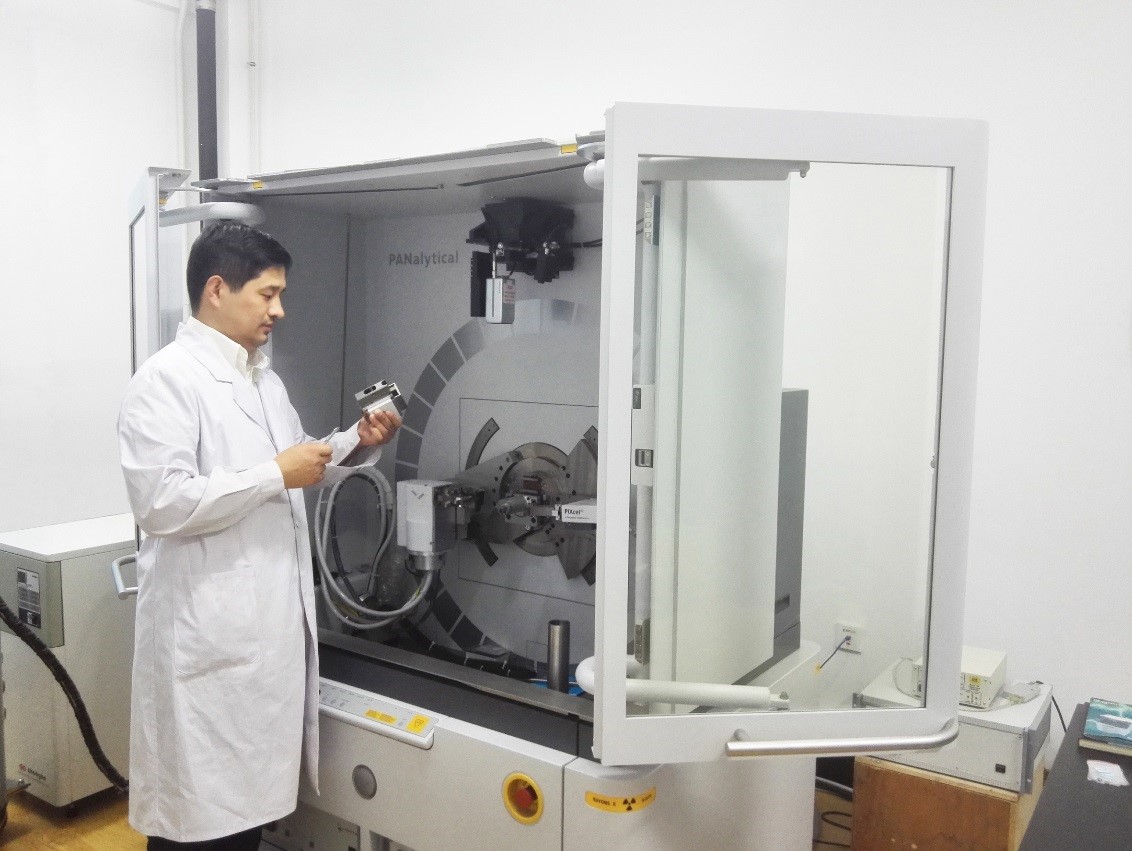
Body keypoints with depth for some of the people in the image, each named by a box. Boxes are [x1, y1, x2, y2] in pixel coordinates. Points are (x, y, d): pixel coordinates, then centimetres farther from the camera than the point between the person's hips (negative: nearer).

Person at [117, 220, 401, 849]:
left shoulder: (263, 377, 14)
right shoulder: (166, 379, -13)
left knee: (250, 794, 17)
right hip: (208, 631, -8)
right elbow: (161, 503, -22)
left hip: (273, 617, 8)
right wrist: (276, 475, -19)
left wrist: (357, 441, 8)